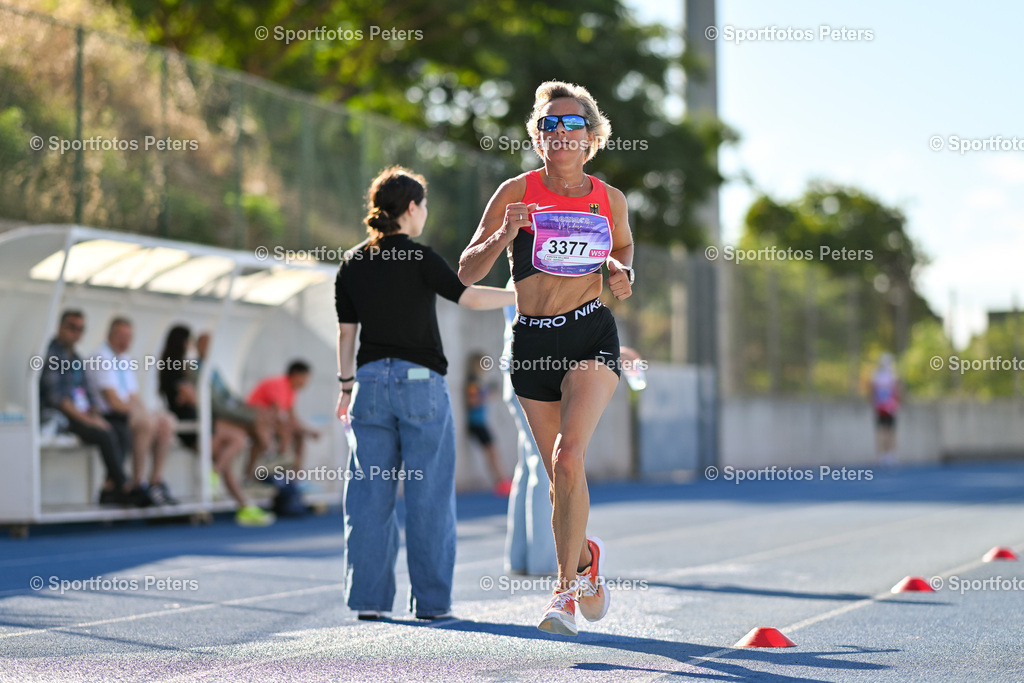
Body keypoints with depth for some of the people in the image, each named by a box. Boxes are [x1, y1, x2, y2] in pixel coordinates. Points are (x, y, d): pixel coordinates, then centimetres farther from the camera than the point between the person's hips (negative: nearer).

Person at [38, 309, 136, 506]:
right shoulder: (52, 354, -7)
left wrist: (95, 415, 1)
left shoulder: (75, 357, 21)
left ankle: (110, 489, -19)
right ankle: (124, 490, -20)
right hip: (58, 417, -9)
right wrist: (86, 419, -19)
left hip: (80, 415, 9)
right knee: (104, 436, -27)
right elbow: (54, 396, -17)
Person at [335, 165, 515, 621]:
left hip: (371, 382, 5)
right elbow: (470, 297, -12)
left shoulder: (352, 263, 6)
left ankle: (368, 597, 5)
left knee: (370, 492, 6)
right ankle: (431, 600, 5)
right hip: (420, 381, -5)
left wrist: (346, 386, 14)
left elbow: (346, 331, 8)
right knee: (428, 492, 2)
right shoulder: (417, 259, -9)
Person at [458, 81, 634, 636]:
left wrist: (622, 275, -1)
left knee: (568, 456, -22)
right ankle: (585, 560, 37)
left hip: (591, 335, -1)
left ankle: (565, 586, -10)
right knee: (560, 476, 8)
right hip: (532, 340, 1)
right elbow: (467, 273, -2)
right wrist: (504, 235, -21)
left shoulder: (610, 201, 4)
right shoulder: (517, 193, -2)